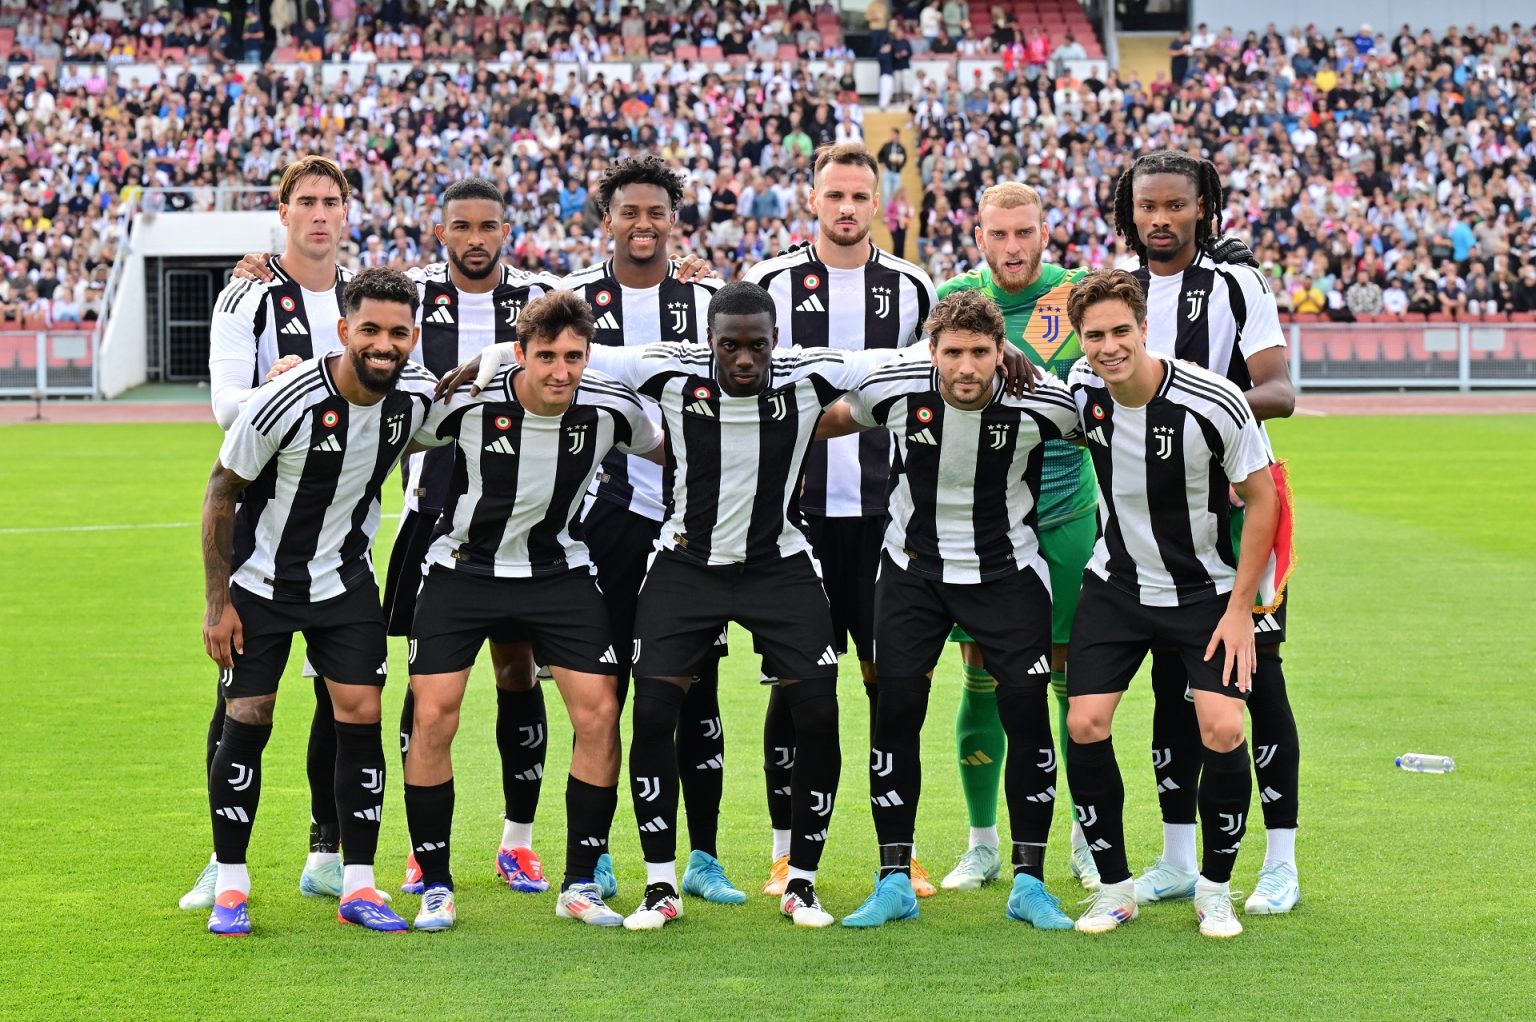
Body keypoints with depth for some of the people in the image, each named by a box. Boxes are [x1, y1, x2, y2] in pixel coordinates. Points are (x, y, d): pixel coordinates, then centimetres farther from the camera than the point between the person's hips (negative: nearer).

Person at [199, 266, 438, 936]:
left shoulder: (419, 396, -12)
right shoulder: (285, 402, -25)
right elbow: (221, 491, -12)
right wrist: (218, 600, -12)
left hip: (346, 576, 3)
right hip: (261, 582, -3)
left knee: (361, 717, -4)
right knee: (246, 724, -3)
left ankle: (358, 887, 4)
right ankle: (229, 888, 10)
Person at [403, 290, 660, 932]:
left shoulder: (611, 410, -14)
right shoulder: (468, 402, -21)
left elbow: (666, 449, 9)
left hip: (559, 572, 2)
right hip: (462, 570, -2)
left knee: (599, 716, -7)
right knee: (433, 719, -9)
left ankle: (579, 885, 7)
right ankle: (435, 887, 6)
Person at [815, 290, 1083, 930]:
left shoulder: (1043, 402, -19)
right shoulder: (894, 389, -16)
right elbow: (835, 419, 9)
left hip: (1008, 572, -1)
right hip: (912, 570, 1)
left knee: (1027, 712, -9)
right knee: (896, 710, -6)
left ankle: (1029, 883, 4)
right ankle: (894, 883, 5)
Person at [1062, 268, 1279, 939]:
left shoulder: (1214, 403, -22)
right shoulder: (1081, 387, -10)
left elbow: (1263, 498, -11)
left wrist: (1239, 609, -13)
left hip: (1205, 591, -3)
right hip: (1115, 584, 3)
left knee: (1223, 732, -16)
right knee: (1084, 725, -10)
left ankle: (1214, 889, 6)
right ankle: (1114, 888, 7)